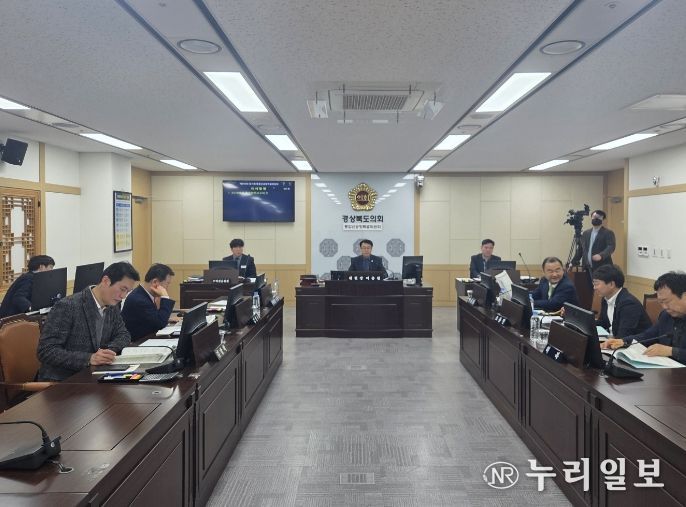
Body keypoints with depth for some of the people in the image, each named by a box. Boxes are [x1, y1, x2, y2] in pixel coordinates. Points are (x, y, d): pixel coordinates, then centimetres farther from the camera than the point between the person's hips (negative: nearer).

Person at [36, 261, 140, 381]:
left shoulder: (112, 307, 3)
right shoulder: (67, 306, -17)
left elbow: (124, 335, 15)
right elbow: (46, 351, -18)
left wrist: (108, 349, -7)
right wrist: (89, 358, -30)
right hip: (61, 380, -7)